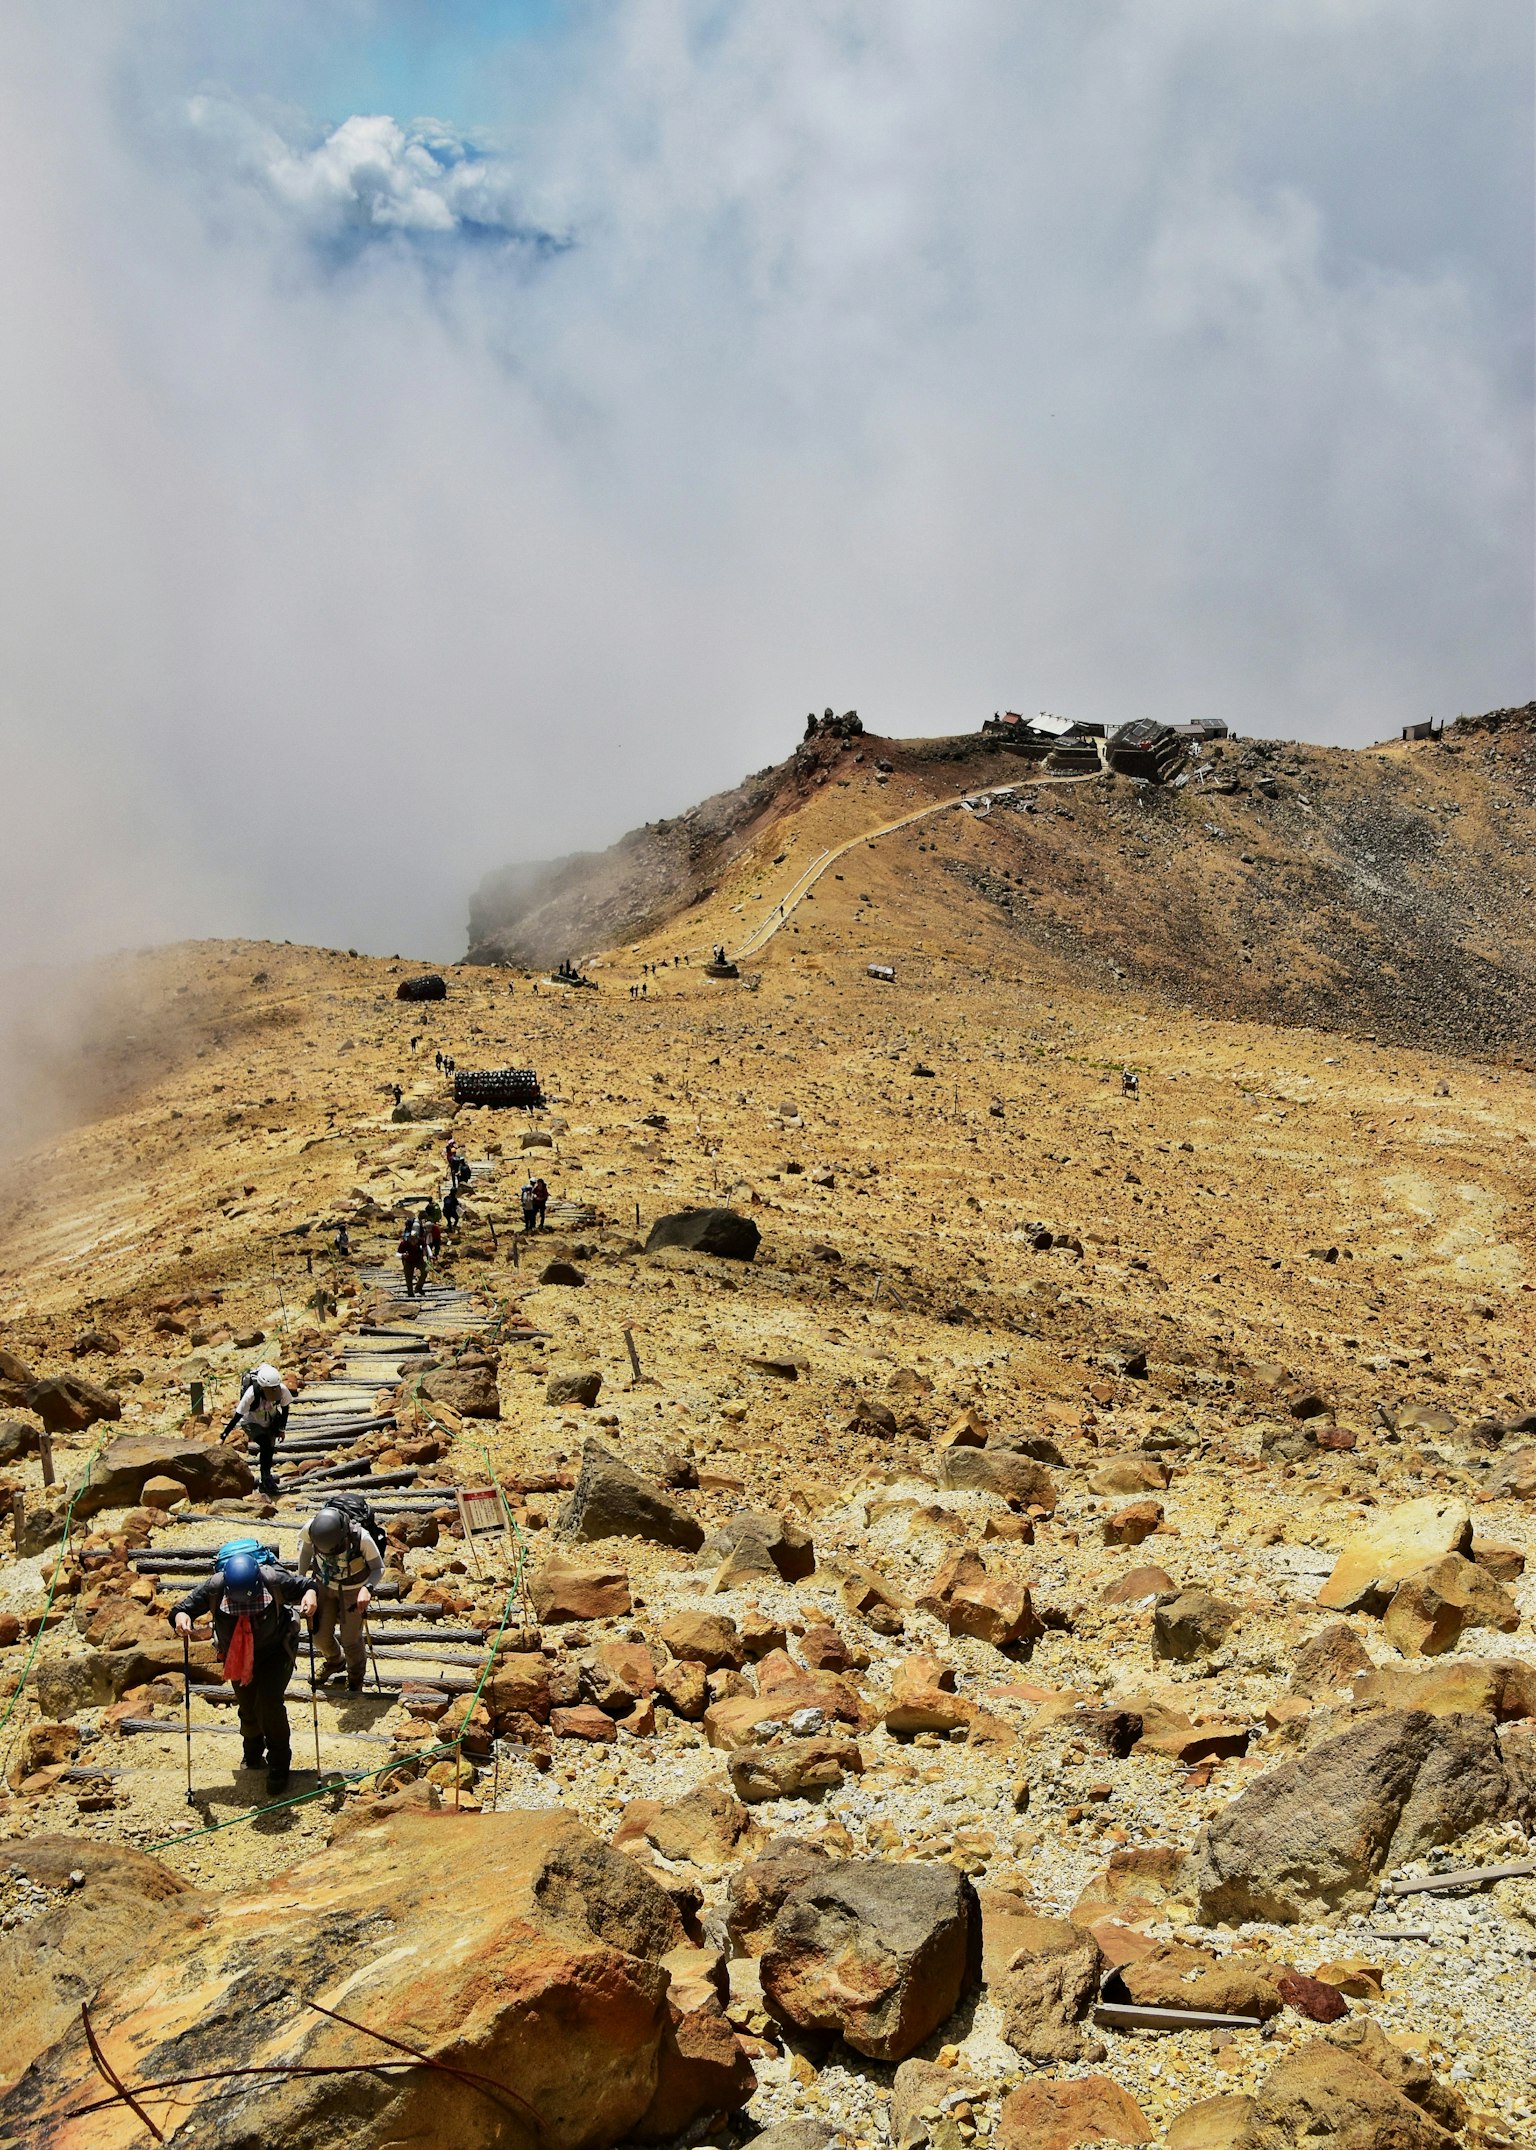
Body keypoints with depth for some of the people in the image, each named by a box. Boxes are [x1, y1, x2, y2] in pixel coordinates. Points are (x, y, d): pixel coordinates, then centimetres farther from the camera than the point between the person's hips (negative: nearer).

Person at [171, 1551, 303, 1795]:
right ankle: (252, 1751, 51)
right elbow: (185, 1606, -16)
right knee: (248, 1708, 16)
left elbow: (302, 1587, -14)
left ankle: (279, 1765, 6)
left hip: (276, 1651, -3)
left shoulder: (274, 1581, -32)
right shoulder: (214, 1588, -29)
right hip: (236, 1654, 3)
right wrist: (180, 1615, -40)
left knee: (269, 1702, -17)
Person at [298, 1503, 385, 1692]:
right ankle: (333, 1661, 47)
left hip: (353, 1589, -3)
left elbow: (379, 1567, -23)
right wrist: (301, 1578, 4)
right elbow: (305, 1546, -5)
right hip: (324, 1583, 3)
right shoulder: (310, 1528, -31)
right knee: (320, 1634, 11)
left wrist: (368, 1588, -41)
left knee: (350, 1639, 9)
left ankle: (356, 1673, 43)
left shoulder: (362, 1538, -39)